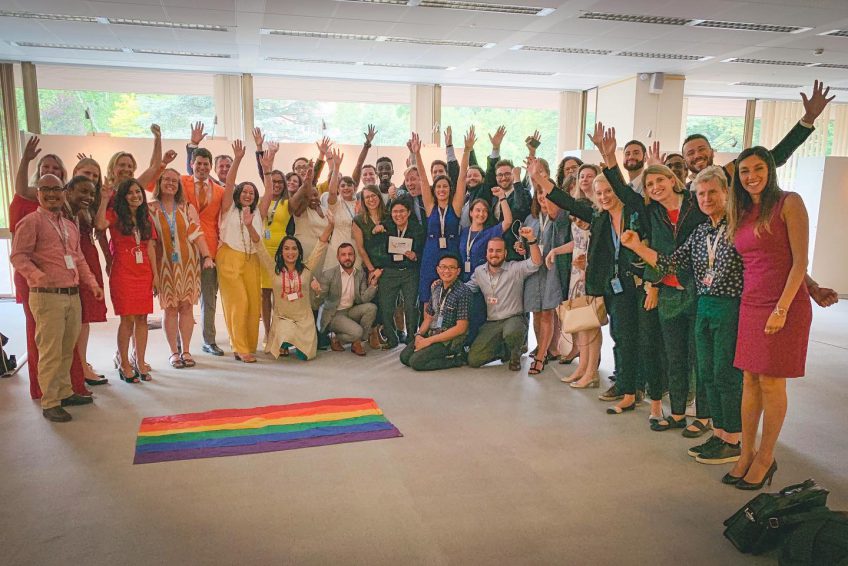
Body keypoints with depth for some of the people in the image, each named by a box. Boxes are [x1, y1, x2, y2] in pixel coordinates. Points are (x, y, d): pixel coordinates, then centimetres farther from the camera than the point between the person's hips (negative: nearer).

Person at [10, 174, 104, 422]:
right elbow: (18, 256, -11)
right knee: (51, 351, -5)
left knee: (67, 349, 13)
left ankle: (64, 392, 25)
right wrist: (39, 276, -28)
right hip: (47, 297, -7)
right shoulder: (31, 222, -4)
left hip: (72, 295, 7)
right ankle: (49, 403, 4)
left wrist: (93, 284, 14)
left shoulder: (70, 225, 19)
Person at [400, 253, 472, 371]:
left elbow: (461, 328, -18)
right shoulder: (437, 287, 8)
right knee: (404, 357, -7)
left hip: (451, 339, -7)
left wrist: (429, 340, -17)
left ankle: (456, 358, -5)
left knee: (416, 362, -20)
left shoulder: (463, 292, -15)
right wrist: (419, 335, -7)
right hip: (431, 333, 7)